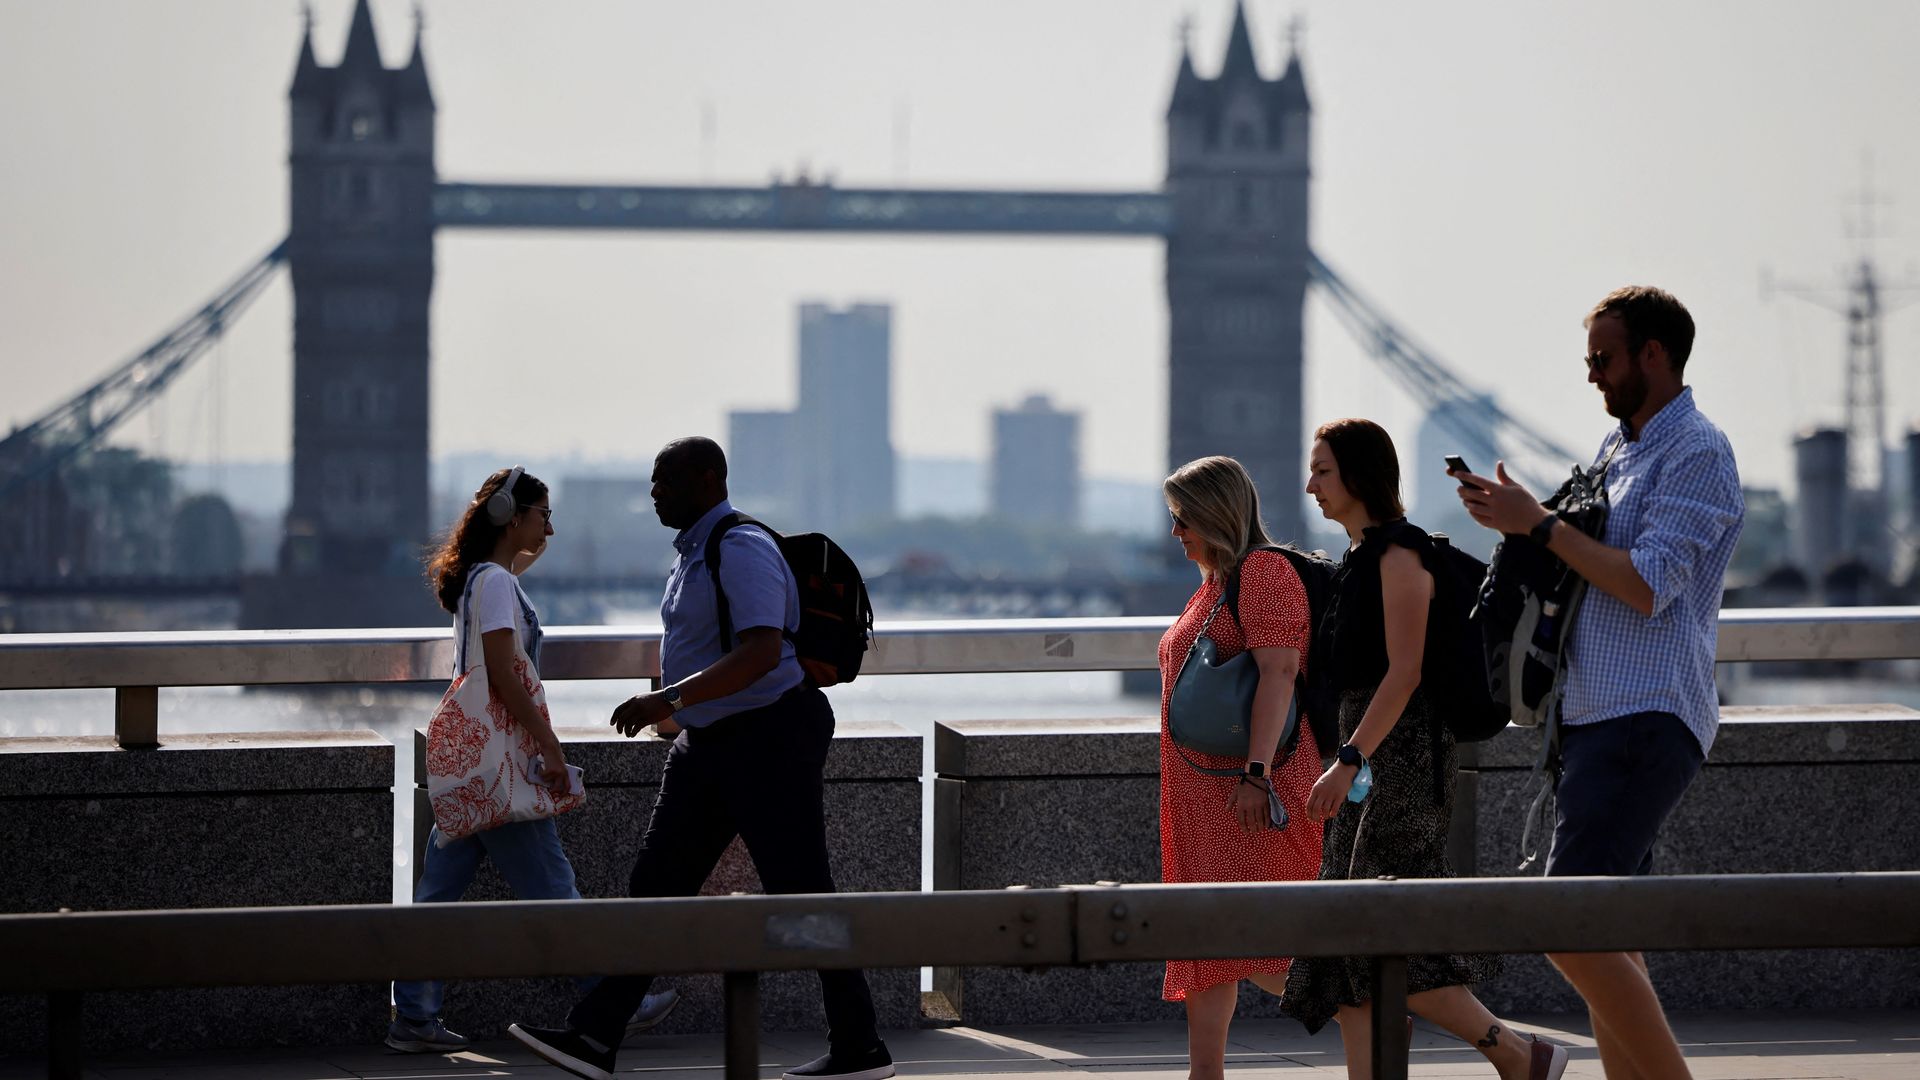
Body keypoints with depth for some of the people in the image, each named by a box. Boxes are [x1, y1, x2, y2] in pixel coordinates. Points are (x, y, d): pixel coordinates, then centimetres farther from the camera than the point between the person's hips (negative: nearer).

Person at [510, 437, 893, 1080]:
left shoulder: (743, 551, -18)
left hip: (770, 738, -10)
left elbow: (761, 652, -30)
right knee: (657, 882, 4)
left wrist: (670, 700, -36)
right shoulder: (693, 554, 13)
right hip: (709, 741, 10)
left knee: (799, 893, -5)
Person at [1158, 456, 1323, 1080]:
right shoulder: (1213, 584, 20)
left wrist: (1257, 773, -26)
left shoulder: (1263, 571, -9)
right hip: (1202, 793, 10)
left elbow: (1278, 669, -19)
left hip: (1250, 789, -10)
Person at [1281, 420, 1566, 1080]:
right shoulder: (1358, 557, 18)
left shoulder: (1398, 553, -11)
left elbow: (1404, 672, -19)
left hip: (1401, 749, -10)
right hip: (1368, 756, 10)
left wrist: (1348, 761, -25)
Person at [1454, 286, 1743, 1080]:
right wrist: (1517, 516, 12)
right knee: (1608, 943, 7)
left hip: (1646, 721, -10)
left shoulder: (1697, 453, -9)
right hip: (1591, 717, 10)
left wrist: (1540, 525, -12)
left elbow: (1646, 586, -18)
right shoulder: (1618, 448, 19)